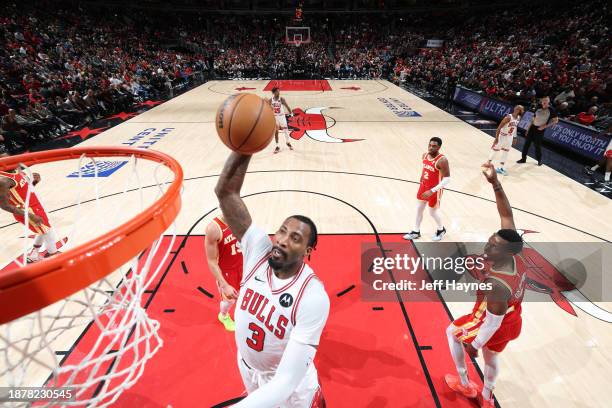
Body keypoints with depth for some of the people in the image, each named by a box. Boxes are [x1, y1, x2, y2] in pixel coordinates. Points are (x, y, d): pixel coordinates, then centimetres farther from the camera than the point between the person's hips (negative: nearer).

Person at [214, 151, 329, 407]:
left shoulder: (314, 297, -34)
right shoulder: (258, 250, -23)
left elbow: (285, 382, -35)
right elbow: (225, 191, -31)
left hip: (289, 384, -4)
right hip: (247, 367, 4)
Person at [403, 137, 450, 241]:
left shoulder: (442, 160, -25)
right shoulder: (425, 155, -3)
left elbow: (447, 179, -24)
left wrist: (432, 191, -28)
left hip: (435, 190, -7)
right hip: (424, 186, 7)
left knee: (433, 212, 8)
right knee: (419, 209, 13)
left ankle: (441, 230, 37)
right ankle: (416, 232, 29)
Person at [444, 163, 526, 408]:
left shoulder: (497, 285, -42)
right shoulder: (514, 256, -21)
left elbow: (492, 324, -29)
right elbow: (507, 215, -16)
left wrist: (474, 345, -13)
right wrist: (495, 183, -25)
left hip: (495, 327, -7)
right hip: (512, 322, 7)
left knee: (452, 332, 21)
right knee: (491, 357, 32)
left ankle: (464, 385, 38)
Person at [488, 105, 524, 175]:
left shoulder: (518, 118, -1)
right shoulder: (508, 117, -25)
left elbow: (515, 127, 13)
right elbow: (499, 127, -24)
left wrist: (514, 137, 14)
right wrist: (496, 138, -26)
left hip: (509, 137, 7)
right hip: (502, 136, -7)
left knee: (505, 152, 11)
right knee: (495, 150, 5)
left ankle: (501, 168, 20)